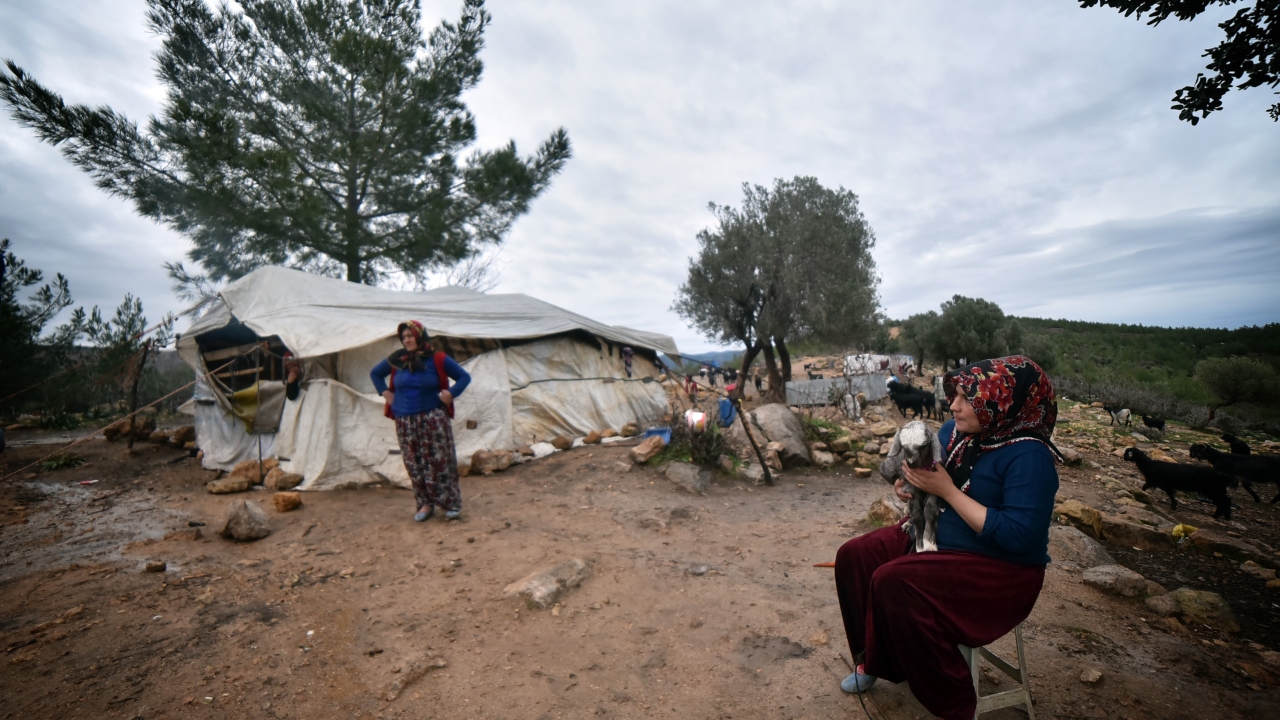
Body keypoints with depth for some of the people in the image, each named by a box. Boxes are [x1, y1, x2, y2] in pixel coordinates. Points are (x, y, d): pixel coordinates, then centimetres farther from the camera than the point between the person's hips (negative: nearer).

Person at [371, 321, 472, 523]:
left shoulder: (437, 359, -4)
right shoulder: (396, 360, 4)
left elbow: (464, 377, 1)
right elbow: (375, 373, 22)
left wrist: (450, 394, -12)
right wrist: (385, 393, 8)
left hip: (433, 419, -3)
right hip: (405, 422, 3)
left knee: (440, 461, -3)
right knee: (415, 464, 7)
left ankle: (451, 503, 6)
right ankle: (426, 503, 20)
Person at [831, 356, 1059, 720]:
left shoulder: (1028, 456, -21)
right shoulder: (954, 431, 0)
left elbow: (1018, 537, -28)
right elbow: (933, 490, 13)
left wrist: (947, 490, -27)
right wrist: (912, 487, -12)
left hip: (998, 569, -8)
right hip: (936, 536, 8)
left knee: (893, 582, -27)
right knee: (854, 556, -3)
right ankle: (873, 658, 15)